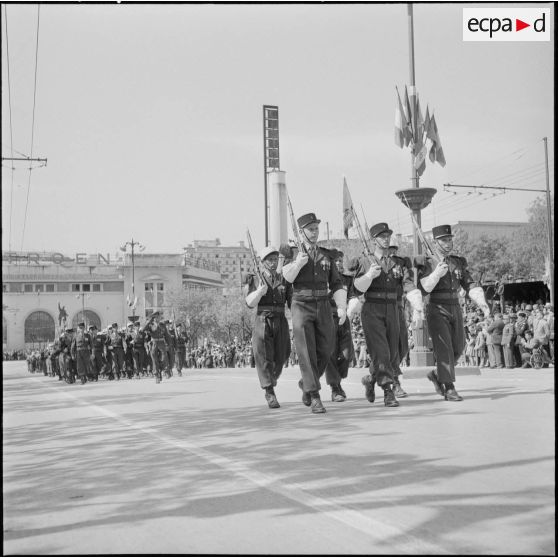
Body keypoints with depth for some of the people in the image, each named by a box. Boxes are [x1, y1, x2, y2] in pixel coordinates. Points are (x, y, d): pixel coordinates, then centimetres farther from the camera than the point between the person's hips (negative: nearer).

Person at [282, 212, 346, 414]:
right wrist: (299, 261, -33)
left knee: (324, 351, 6)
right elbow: (288, 277, -16)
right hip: (301, 307, -4)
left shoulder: (326, 255, 10)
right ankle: (315, 397, -7)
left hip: (323, 307, 4)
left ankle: (306, 383, 31)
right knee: (307, 353, -9)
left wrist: (342, 307, -3)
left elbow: (336, 284, 9)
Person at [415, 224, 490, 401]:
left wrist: (482, 303, -14)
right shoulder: (426, 263, -4)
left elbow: (470, 285, 3)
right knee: (444, 348, -14)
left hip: (456, 311, 6)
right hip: (436, 311, -6)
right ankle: (449, 389, -14)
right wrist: (436, 274, -29)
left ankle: (436, 374, 31)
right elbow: (422, 289, -14)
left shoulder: (459, 263, 10)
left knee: (458, 348, 9)